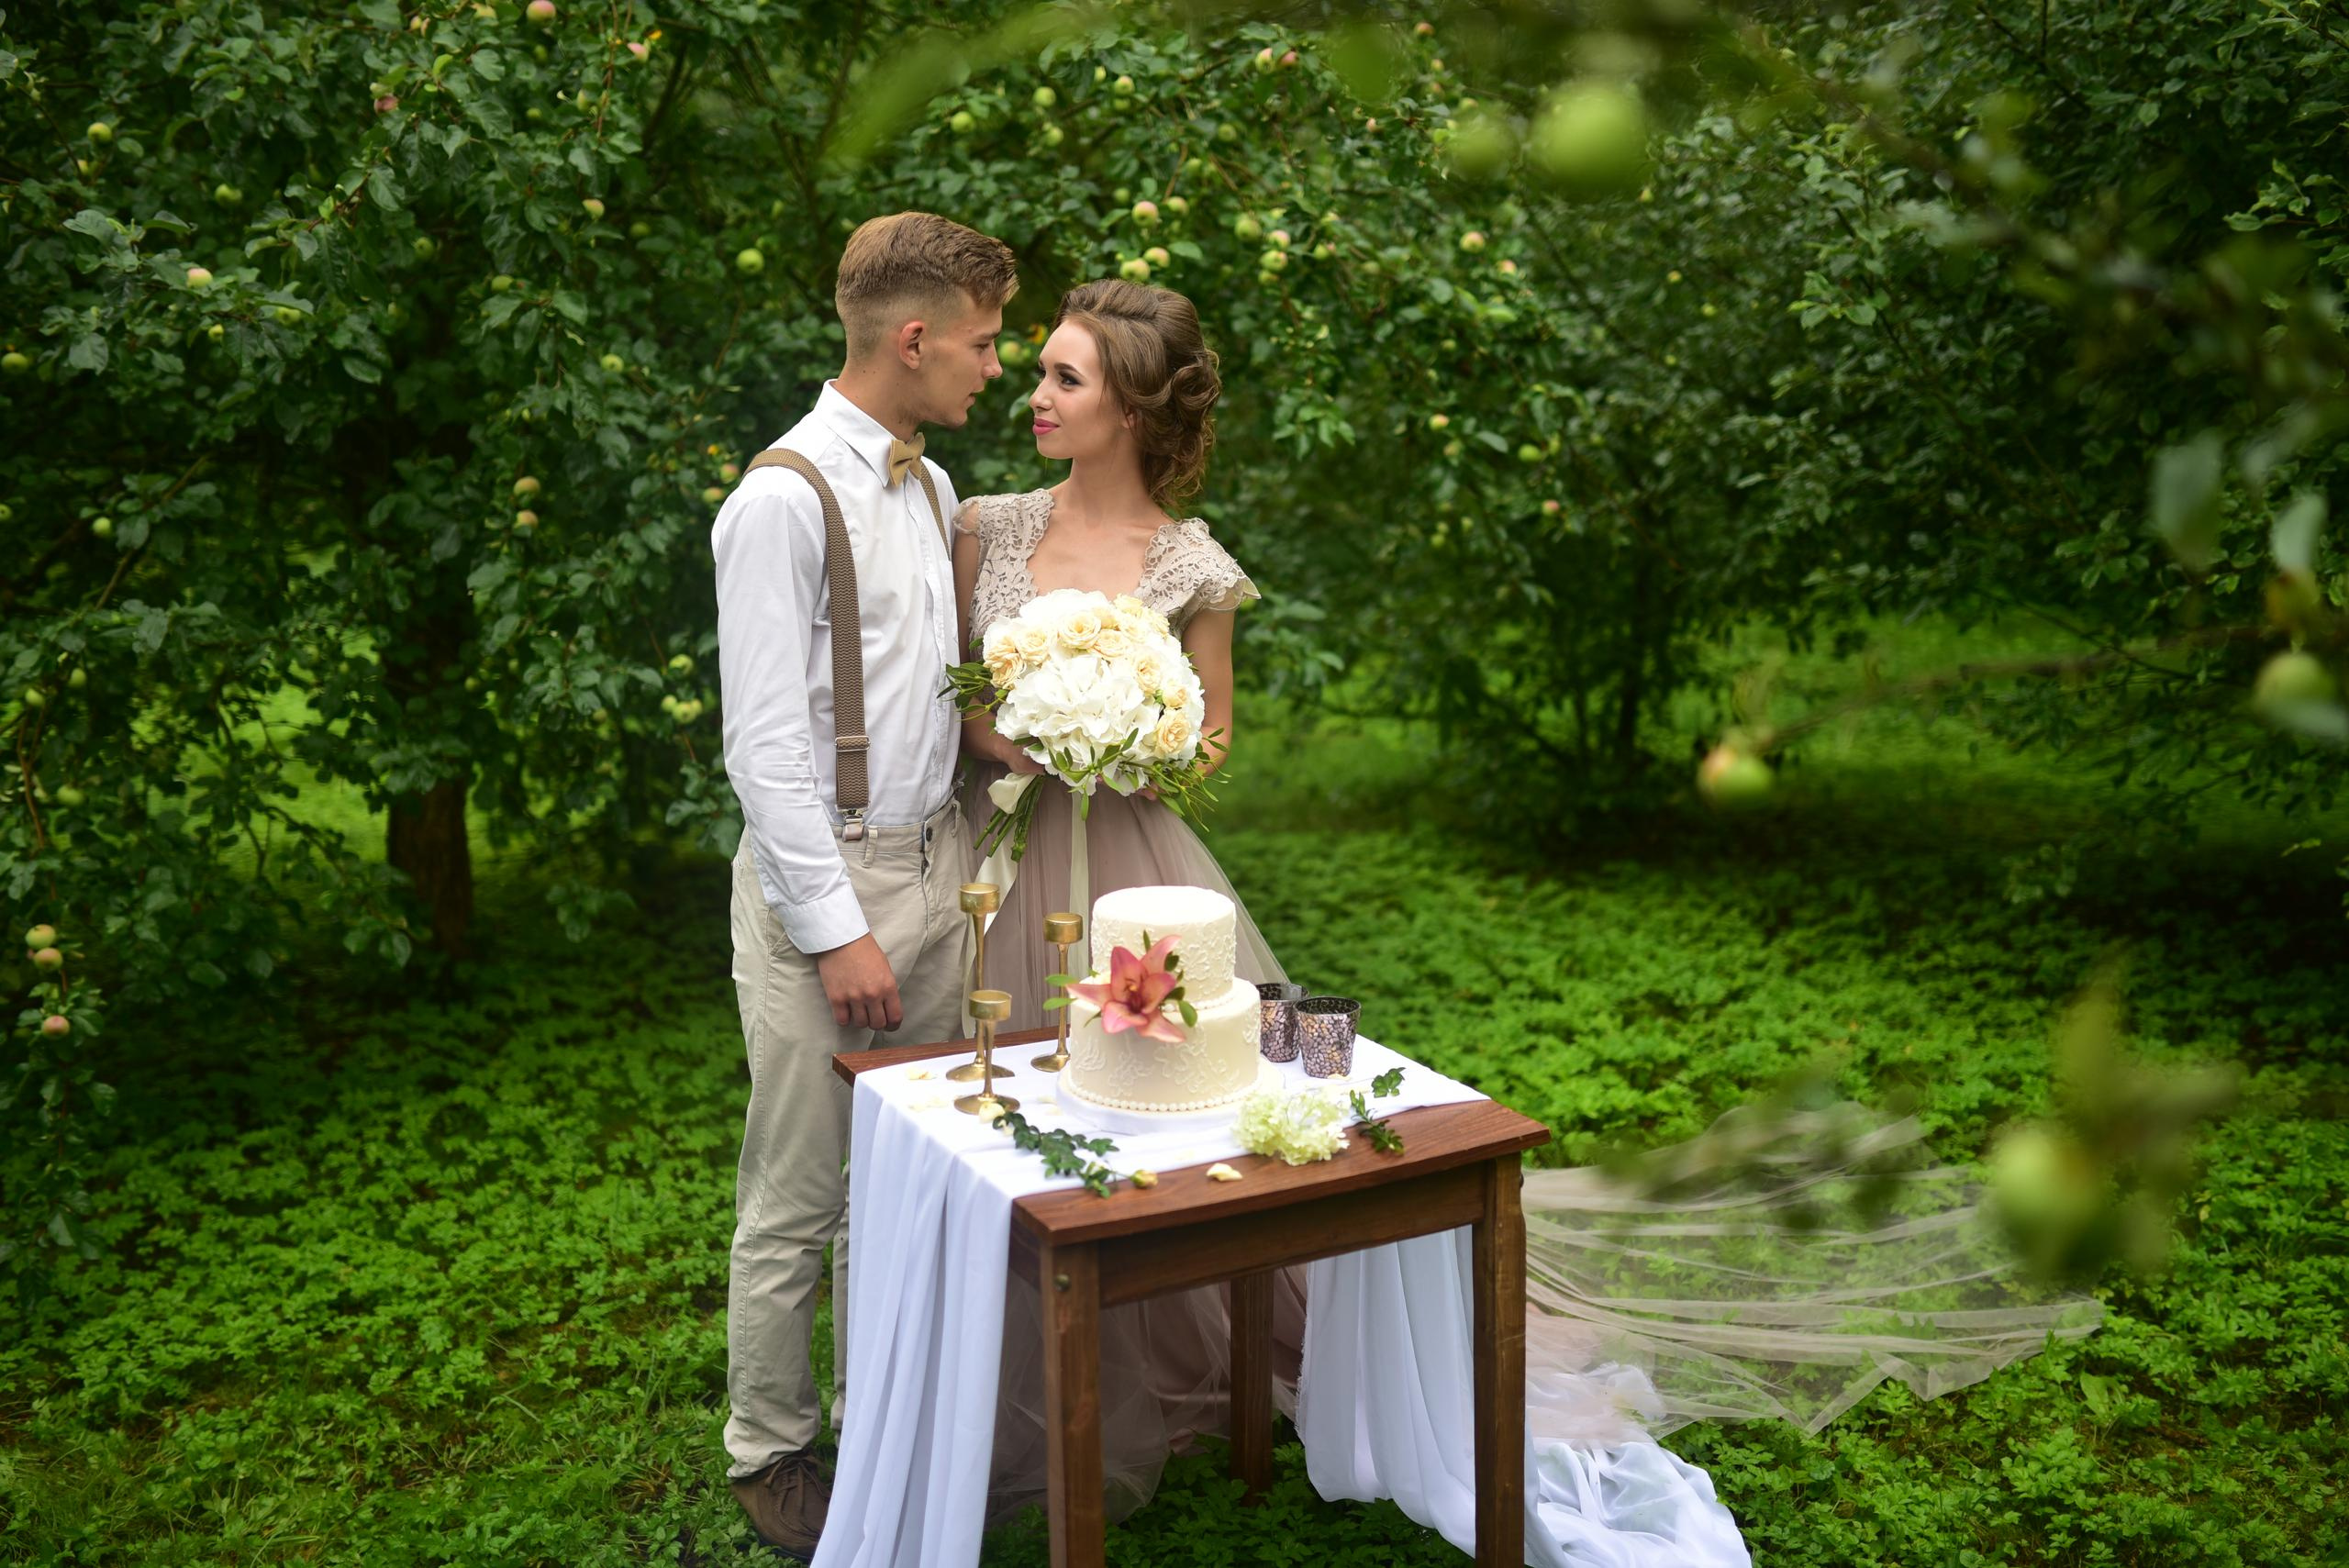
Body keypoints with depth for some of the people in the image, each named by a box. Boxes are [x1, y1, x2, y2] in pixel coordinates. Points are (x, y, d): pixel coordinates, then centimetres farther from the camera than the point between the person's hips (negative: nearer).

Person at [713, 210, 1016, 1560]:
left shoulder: (932, 488, 11)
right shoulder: (785, 500, -14)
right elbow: (766, 743, -17)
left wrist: (964, 849, 9)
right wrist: (837, 930, -17)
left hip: (936, 860, 7)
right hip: (825, 878, -7)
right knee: (800, 1194, 5)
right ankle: (772, 1449, 23)